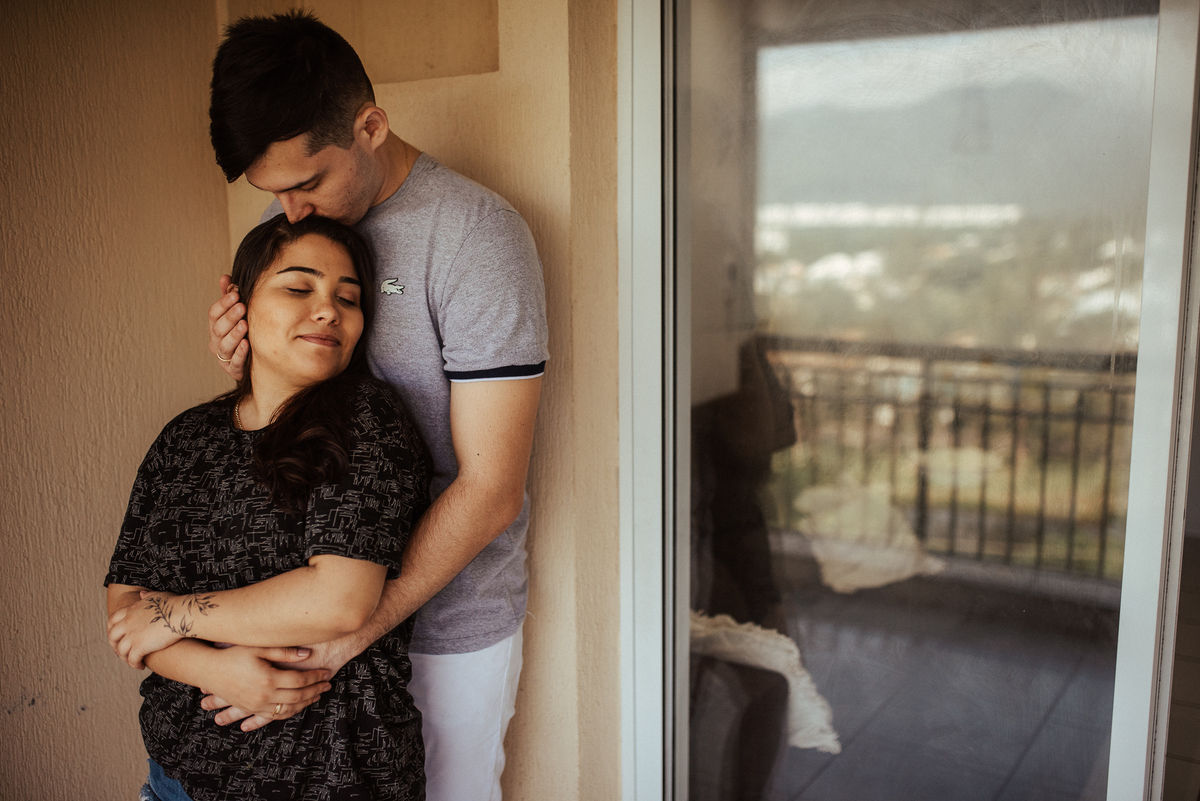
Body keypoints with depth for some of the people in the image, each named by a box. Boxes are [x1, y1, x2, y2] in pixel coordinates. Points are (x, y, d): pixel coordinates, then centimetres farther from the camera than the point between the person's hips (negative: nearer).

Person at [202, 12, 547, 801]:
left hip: (451, 616, -5)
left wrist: (337, 639, -23)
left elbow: (490, 491, -22)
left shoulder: (477, 238, -21)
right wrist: (247, 365, -11)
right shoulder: (291, 217, 0)